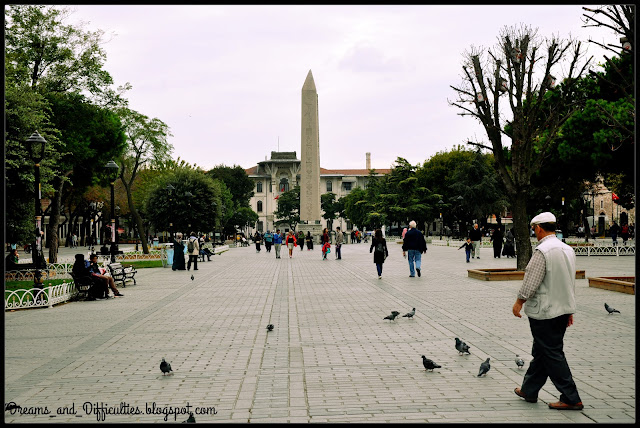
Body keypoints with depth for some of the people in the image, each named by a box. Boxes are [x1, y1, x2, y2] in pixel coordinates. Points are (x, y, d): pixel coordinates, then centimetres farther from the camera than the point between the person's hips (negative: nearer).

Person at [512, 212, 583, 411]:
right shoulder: (568, 249, 8)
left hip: (544, 312, -9)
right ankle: (529, 390, 28)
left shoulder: (542, 251, -19)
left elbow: (531, 282, -19)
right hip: (563, 309, 9)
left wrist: (519, 302, -5)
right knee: (541, 351, 17)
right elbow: (571, 282, 15)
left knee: (552, 354, 0)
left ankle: (571, 398, 3)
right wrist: (569, 309, 22)